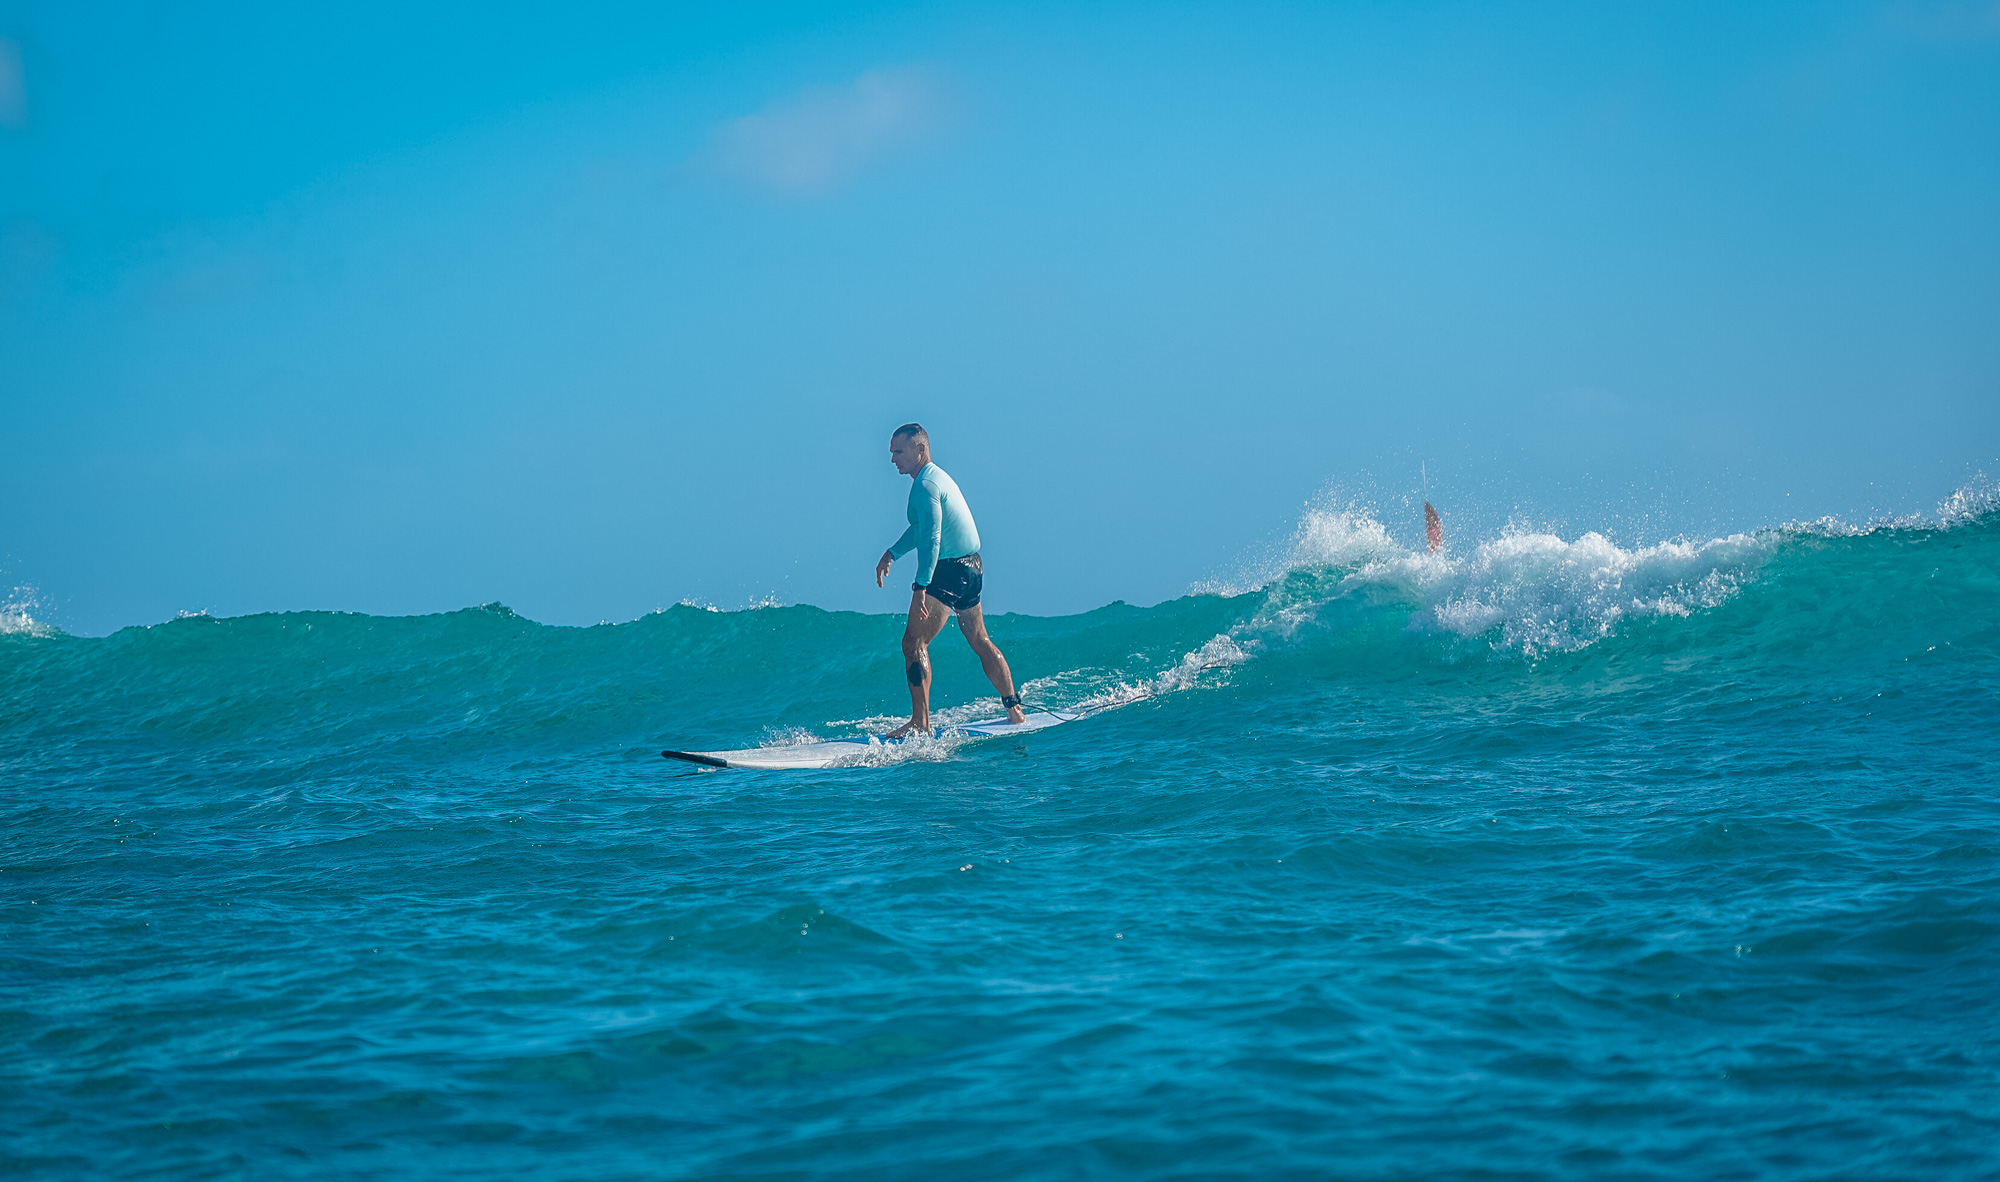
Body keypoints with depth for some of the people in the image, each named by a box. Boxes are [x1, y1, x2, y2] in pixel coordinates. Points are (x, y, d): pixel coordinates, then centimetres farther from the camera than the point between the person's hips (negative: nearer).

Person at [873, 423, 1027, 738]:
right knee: (979, 640, 21)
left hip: (949, 570, -11)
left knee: (914, 642, -10)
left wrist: (920, 586, -32)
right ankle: (1014, 710, 27)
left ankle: (920, 724, -14)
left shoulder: (925, 486, -16)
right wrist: (892, 554, 29)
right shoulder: (938, 476, 16)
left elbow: (931, 538, -27)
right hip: (971, 568, 11)